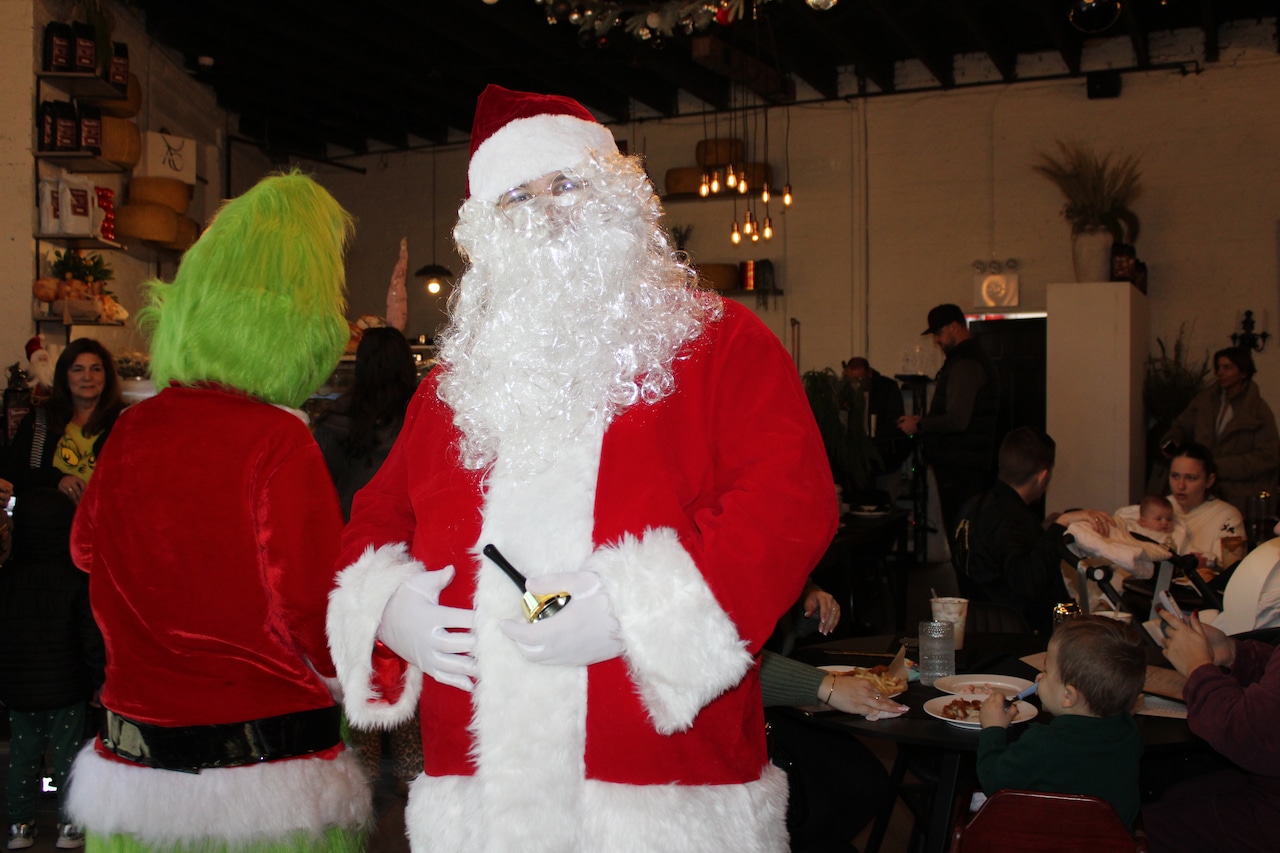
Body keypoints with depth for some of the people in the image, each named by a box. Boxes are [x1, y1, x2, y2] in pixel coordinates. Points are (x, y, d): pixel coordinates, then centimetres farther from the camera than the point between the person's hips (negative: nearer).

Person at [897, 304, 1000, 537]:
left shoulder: (964, 365, -15)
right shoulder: (974, 359, 19)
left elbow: (957, 421, -23)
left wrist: (919, 425, -10)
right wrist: (924, 422, 15)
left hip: (959, 469, -11)